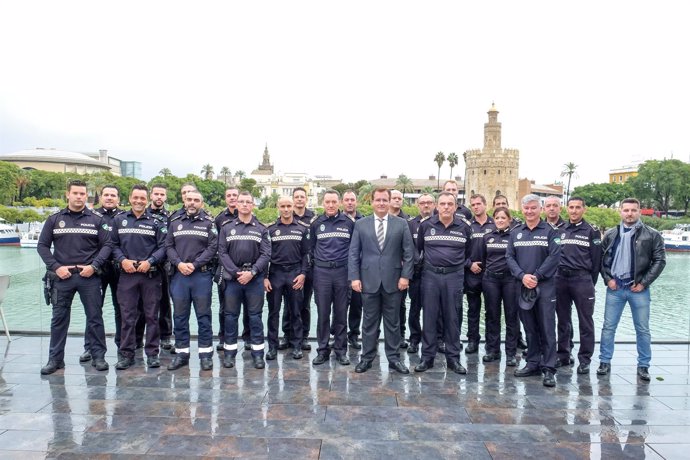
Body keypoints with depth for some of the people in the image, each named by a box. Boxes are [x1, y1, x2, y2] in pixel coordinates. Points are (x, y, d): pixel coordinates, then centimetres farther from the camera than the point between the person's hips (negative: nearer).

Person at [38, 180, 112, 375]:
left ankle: (98, 356, 13)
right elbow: (42, 245, 6)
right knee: (59, 318, 7)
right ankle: (55, 358, 18)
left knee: (95, 317, 3)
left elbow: (107, 245, 1)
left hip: (89, 276, -1)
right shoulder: (54, 219, 7)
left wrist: (94, 266, -11)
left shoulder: (96, 220, 4)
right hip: (62, 277, 1)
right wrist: (55, 267, -6)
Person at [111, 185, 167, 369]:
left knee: (151, 315, 4)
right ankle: (126, 354, 14)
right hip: (127, 274, 1)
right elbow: (114, 245, 6)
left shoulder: (156, 222, 4)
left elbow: (163, 247, -1)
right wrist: (122, 260, -10)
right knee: (127, 316, 5)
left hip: (151, 274, -1)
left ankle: (152, 353, 13)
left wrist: (149, 261, -14)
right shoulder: (119, 220, 9)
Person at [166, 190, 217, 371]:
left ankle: (206, 353, 11)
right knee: (180, 315, 8)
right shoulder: (175, 222, 11)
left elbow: (213, 247, -6)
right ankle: (181, 353, 18)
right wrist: (178, 263, -11)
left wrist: (194, 264, -13)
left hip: (202, 274, -3)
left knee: (203, 315, 3)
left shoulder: (208, 222, 2)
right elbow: (168, 246, 6)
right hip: (178, 274, 3)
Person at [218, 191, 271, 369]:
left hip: (255, 278, 0)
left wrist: (252, 272, -14)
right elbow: (222, 253, 0)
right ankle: (230, 351, 17)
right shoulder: (226, 227, 6)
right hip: (232, 277, 1)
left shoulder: (261, 229, 6)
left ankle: (258, 352, 11)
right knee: (231, 315, 6)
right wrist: (236, 273, -11)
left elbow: (266, 254, -2)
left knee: (255, 315, 4)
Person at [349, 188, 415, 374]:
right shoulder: (360, 224, 4)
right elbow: (353, 253, 2)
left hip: (393, 281, 0)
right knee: (369, 322, 9)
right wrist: (354, 277, -5)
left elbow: (409, 252, 2)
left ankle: (393, 358, 21)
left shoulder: (401, 224, 3)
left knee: (392, 322, 9)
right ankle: (367, 357, 21)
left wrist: (405, 276, -5)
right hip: (369, 280, 0)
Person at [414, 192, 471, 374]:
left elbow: (469, 250, 15)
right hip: (430, 275, 0)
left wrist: (462, 265, 14)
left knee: (452, 318, 6)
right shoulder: (426, 225, 0)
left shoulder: (464, 227, 2)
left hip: (454, 276, 0)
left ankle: (453, 358, 16)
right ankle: (427, 357, 13)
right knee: (429, 316, 4)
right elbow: (418, 248, 14)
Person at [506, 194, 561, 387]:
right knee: (530, 328, 10)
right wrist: (522, 276, -11)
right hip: (523, 286, 3)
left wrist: (536, 276, -15)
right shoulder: (515, 233, 11)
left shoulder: (550, 232, 1)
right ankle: (533, 363, 20)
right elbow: (509, 257, 4)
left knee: (547, 328, -3)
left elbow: (554, 257, -8)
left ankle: (548, 368, 2)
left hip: (545, 286, -3)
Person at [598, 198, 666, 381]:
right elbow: (601, 258, 10)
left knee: (643, 329, 7)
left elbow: (660, 260, -3)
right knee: (608, 327, 6)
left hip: (638, 288, -2)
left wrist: (644, 283, -8)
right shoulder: (611, 234, 6)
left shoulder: (652, 235, -1)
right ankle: (605, 362, 16)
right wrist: (608, 279, -1)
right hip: (615, 287, 2)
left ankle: (643, 366, 20)